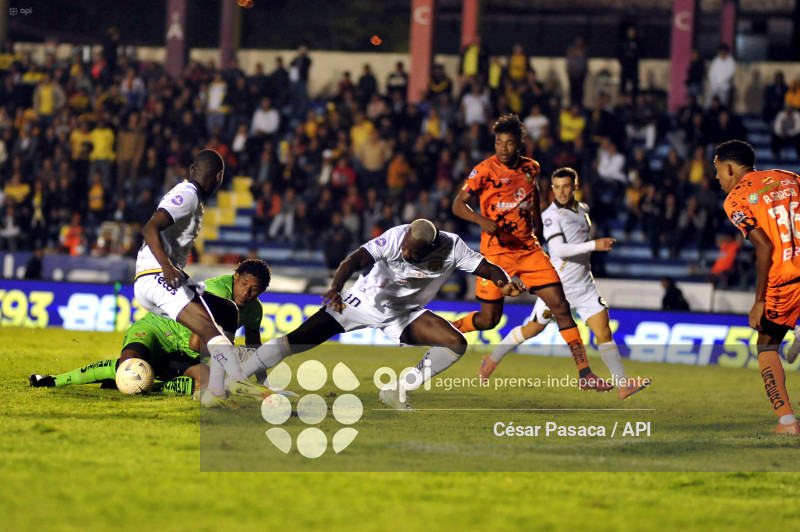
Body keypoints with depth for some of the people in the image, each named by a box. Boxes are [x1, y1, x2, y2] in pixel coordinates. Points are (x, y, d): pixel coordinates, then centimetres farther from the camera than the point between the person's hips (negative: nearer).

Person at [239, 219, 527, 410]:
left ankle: (395, 392, -2)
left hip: (405, 313, 3)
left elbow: (488, 268, -13)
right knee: (298, 340, -13)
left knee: (456, 345, -14)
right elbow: (355, 260, -43)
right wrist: (336, 288, -61)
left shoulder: (452, 249, -22)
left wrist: (505, 284, -35)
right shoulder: (394, 238, -31)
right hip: (366, 301, -3)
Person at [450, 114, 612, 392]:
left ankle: (585, 374, -7)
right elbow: (458, 204, -13)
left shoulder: (531, 168, 4)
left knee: (560, 305, -7)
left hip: (529, 249, 4)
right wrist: (481, 220, -30)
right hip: (496, 252, -4)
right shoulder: (485, 171, -11)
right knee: (489, 320, 0)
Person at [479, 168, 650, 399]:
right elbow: (558, 249, -28)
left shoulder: (582, 209, 9)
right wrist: (594, 245, -33)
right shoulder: (551, 215, -14)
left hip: (584, 284, 5)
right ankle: (492, 359, 31)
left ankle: (622, 384, -10)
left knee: (603, 330, -7)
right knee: (533, 328, 9)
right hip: (557, 285, -5)